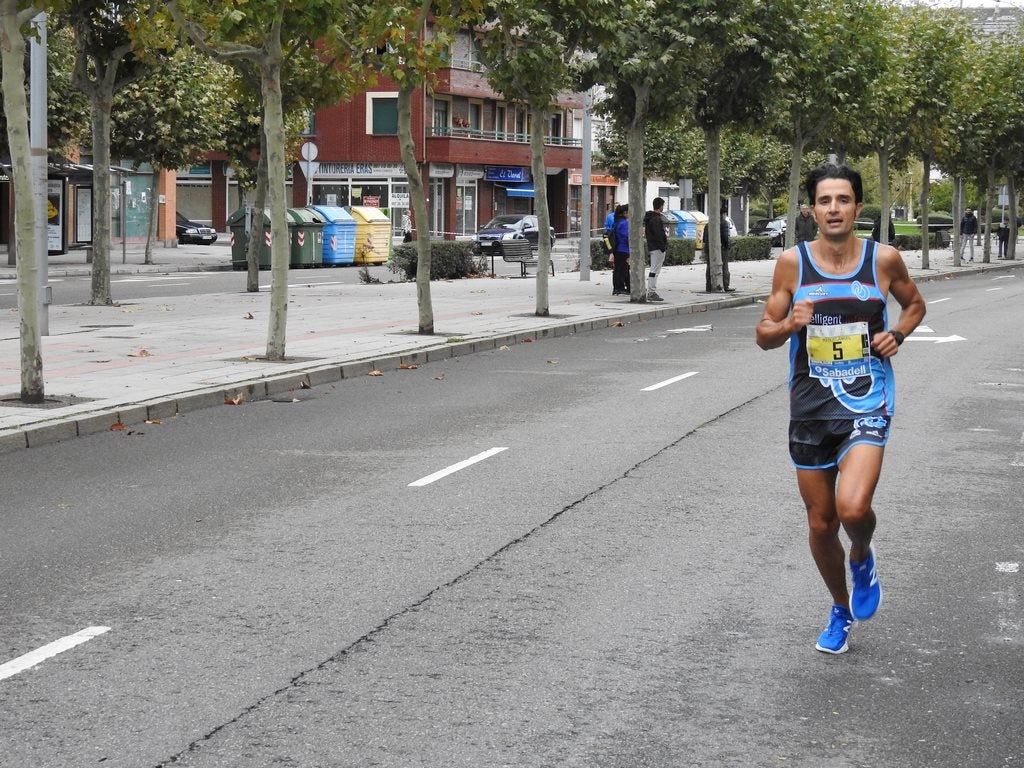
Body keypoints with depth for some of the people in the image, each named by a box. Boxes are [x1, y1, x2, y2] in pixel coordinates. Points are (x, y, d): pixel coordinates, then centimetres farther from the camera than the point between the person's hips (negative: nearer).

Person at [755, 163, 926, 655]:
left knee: (852, 508, -23)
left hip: (867, 403, -2)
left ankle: (862, 559, 13)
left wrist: (898, 334, -4)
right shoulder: (792, 263, -3)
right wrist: (788, 325, -19)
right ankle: (840, 610, 35)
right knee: (821, 523, 10)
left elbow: (914, 304, 16)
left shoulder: (884, 259, -4)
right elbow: (764, 335, 3)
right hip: (810, 407, 2)